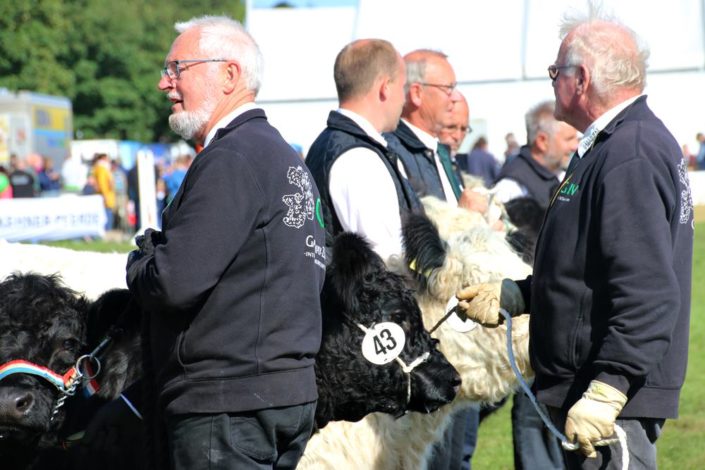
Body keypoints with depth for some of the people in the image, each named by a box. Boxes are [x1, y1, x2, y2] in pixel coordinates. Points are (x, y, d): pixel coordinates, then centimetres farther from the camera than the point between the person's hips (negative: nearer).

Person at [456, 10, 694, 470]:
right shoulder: (617, 146, 16)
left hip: (610, 402, -11)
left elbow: (648, 293, -26)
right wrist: (510, 296, 20)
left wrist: (606, 392, -28)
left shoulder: (629, 159, -19)